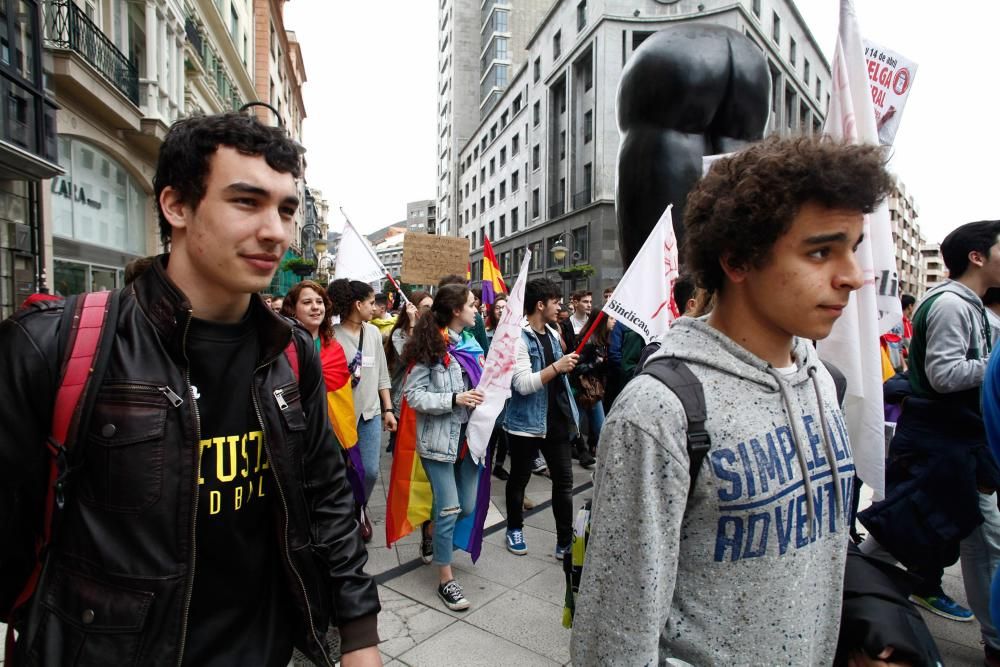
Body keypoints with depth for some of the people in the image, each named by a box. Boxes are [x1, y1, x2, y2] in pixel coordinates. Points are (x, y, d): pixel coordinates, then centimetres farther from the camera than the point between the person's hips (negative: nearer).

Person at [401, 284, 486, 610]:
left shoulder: (471, 343, 10)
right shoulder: (430, 346, -12)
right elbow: (413, 395, -15)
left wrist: (486, 395, 3)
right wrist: (454, 399, -22)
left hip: (469, 434, 7)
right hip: (440, 436, -7)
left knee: (467, 506, 13)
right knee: (449, 507, -1)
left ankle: (430, 533, 44)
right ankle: (446, 579, 18)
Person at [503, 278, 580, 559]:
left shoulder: (553, 334, 8)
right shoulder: (518, 337, -16)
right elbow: (523, 384, -25)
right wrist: (557, 367, -30)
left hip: (555, 421, 6)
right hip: (526, 423, -6)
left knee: (564, 481, 7)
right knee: (519, 479, 13)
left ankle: (565, 541, 17)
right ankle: (514, 530, 33)